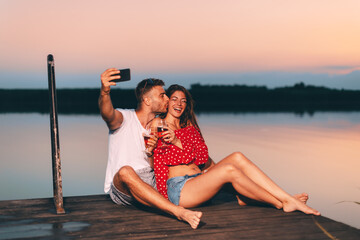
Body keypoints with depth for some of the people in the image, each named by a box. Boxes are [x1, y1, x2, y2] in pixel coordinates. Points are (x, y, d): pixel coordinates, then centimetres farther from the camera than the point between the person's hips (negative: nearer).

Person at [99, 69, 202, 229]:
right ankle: (179, 212, -51)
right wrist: (105, 91, -52)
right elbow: (107, 113, -30)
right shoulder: (124, 118, -5)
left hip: (151, 185, 6)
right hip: (121, 190, -6)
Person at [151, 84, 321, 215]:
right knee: (229, 170, -27)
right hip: (178, 189, -7)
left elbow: (203, 156, 4)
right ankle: (280, 204, -15)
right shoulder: (158, 124, 2)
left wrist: (176, 141, -9)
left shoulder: (189, 127, 20)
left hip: (198, 179, 7)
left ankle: (286, 198, -21)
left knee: (237, 158, -14)